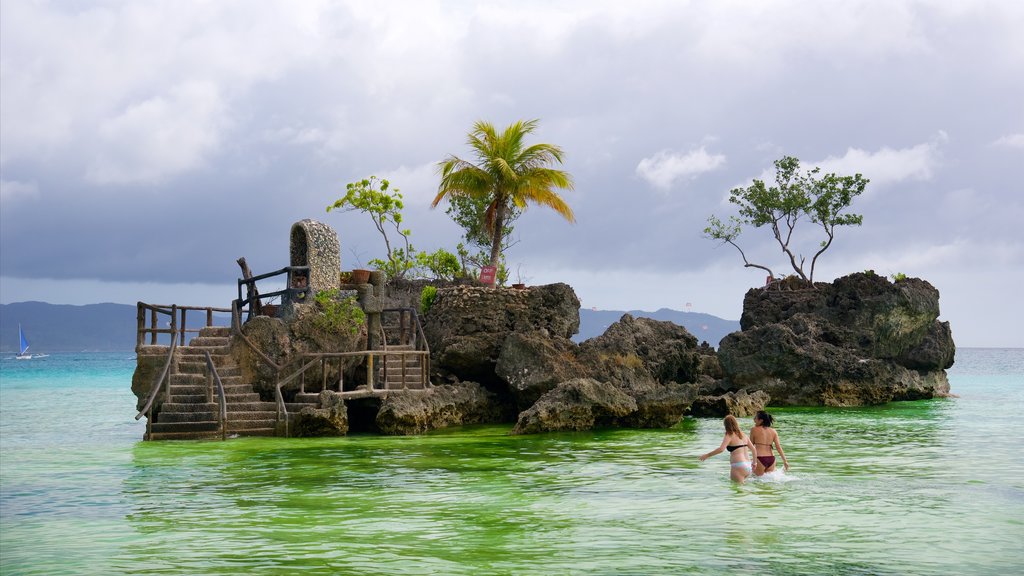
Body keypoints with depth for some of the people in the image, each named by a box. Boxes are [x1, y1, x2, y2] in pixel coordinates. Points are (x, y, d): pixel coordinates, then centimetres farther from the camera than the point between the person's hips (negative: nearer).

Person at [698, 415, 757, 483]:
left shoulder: (729, 436, -7)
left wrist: (707, 455, -14)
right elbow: (754, 450, 17)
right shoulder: (743, 435, 14)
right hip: (748, 466, 8)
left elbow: (721, 449, -22)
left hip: (738, 467, -8)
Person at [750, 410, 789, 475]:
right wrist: (785, 461, 3)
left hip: (760, 458, -5)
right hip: (771, 459, 5)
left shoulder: (754, 430, -4)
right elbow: (778, 447, 2)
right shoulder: (773, 431, 7)